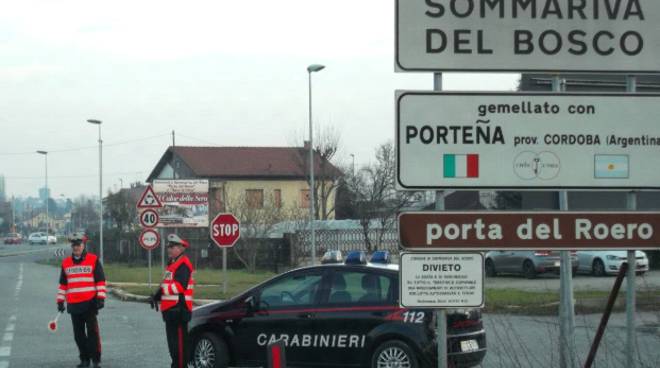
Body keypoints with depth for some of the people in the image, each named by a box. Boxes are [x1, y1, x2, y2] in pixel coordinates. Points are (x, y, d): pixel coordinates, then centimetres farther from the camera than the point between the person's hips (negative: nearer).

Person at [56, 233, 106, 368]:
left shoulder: (93, 260, -1)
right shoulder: (66, 263, 12)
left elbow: (100, 281, -2)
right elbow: (63, 284, 18)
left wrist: (100, 298, -9)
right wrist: (60, 301, 13)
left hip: (90, 303, -4)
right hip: (73, 304, 4)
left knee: (92, 331, -5)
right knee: (78, 334, 7)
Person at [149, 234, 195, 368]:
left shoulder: (183, 265, -12)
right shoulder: (172, 264, 22)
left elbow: (180, 286, -24)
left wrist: (161, 290, -21)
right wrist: (157, 295, 9)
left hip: (178, 309, -11)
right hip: (171, 309, 11)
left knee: (180, 342, -11)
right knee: (172, 341, 14)